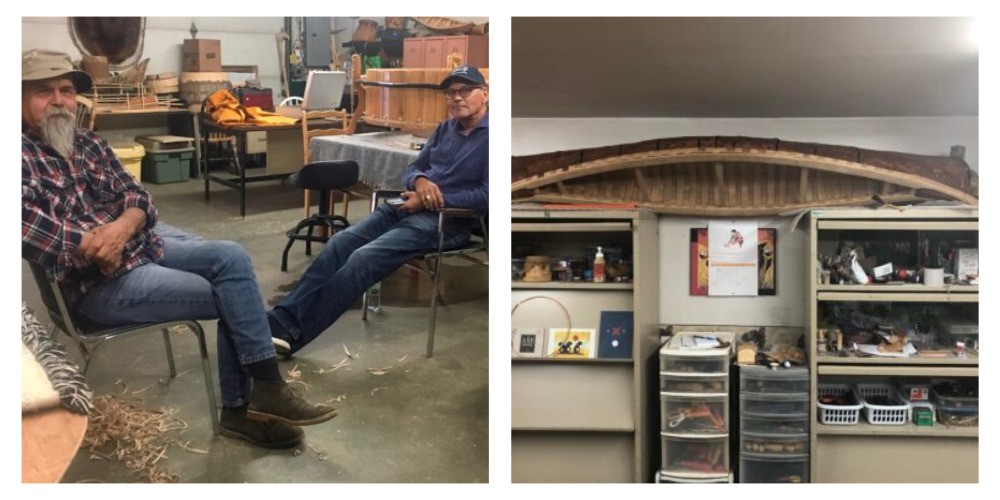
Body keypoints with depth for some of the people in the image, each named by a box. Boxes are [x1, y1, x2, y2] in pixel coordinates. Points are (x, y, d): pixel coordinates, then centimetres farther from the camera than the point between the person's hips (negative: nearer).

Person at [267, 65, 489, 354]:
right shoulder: (445, 128, 18)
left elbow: (489, 196, -17)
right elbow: (412, 169, 18)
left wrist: (438, 198, -17)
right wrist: (420, 181, -7)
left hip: (447, 220, -8)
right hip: (406, 207, 8)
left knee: (364, 257, -24)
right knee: (340, 243, -13)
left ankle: (293, 331, -22)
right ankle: (283, 318, -18)